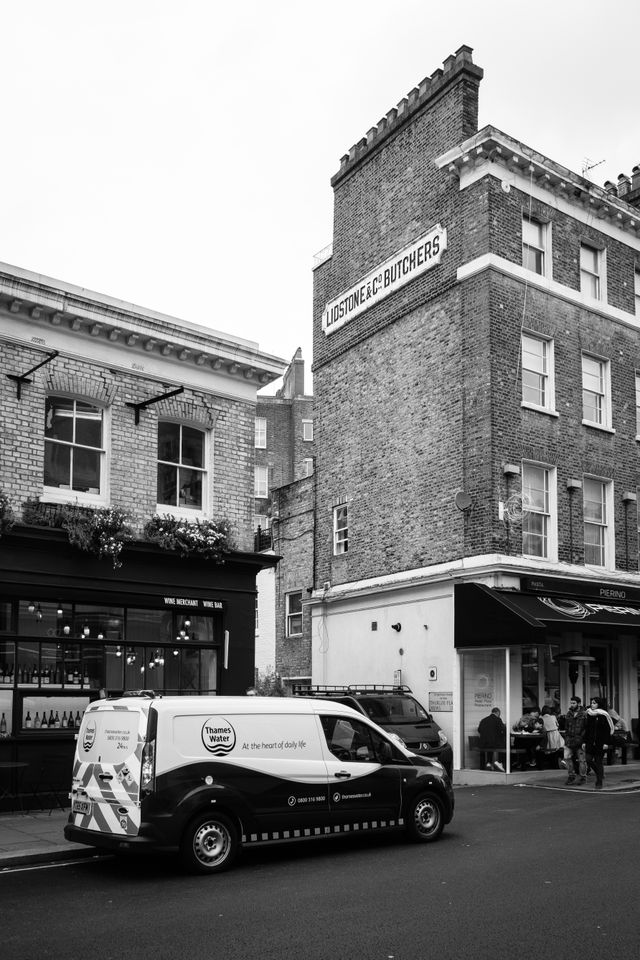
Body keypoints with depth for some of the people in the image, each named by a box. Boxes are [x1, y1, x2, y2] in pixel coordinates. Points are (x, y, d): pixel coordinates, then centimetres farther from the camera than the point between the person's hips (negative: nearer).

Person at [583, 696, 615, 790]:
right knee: (589, 760, -2)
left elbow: (607, 730, -9)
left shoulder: (603, 715, -8)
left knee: (599, 761, 0)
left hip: (600, 742, -5)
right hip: (590, 742, 5)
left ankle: (599, 783, 10)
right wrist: (584, 742, 10)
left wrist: (606, 743, -14)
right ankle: (599, 774, 24)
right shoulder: (588, 715, 8)